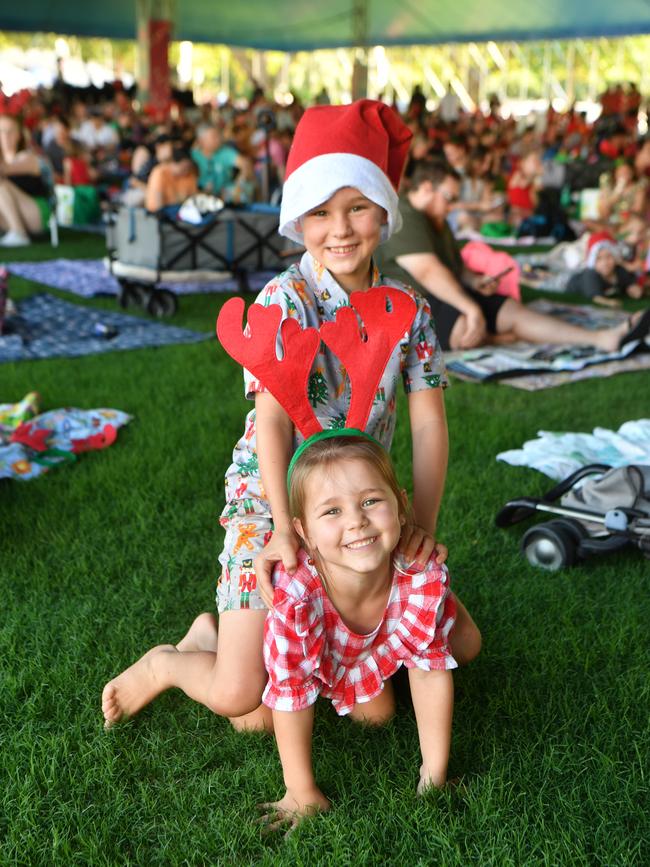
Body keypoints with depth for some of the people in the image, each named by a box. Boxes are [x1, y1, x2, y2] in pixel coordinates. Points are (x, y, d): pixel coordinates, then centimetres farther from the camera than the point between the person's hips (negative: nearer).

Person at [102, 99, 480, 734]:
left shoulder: (407, 308, -1)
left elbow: (428, 422, -4)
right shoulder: (283, 301, -14)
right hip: (271, 508, -5)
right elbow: (272, 423, -21)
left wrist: (424, 523, -15)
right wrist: (286, 527, -30)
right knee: (245, 703, -15)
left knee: (458, 639, 7)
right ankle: (170, 661, 19)